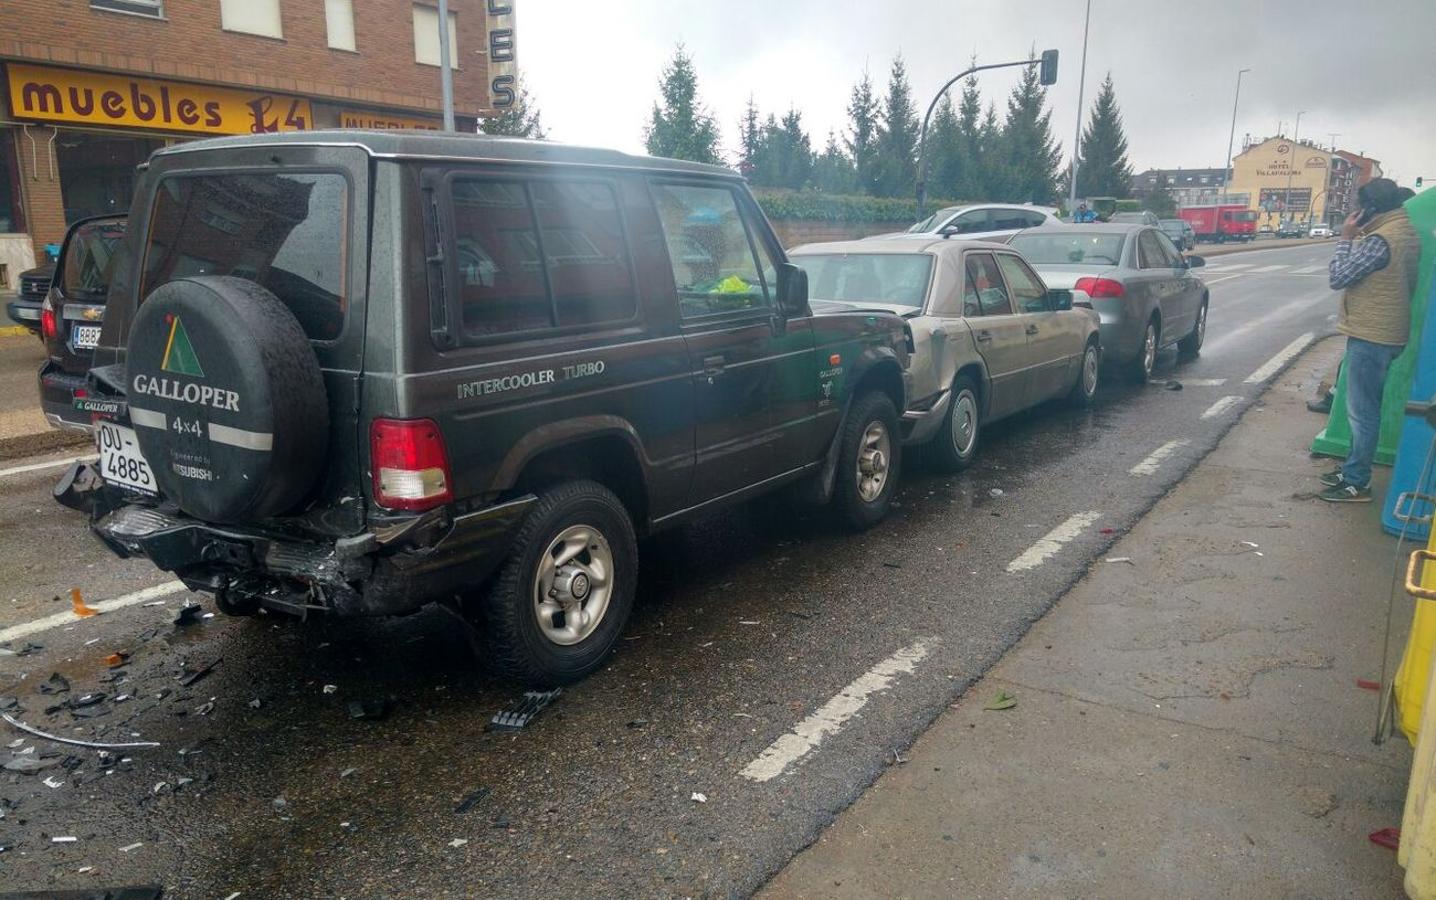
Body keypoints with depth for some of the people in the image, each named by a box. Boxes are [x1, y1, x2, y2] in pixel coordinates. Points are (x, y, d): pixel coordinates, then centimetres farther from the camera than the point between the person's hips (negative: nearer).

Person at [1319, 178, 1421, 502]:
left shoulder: (1381, 240, -21)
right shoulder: (1406, 233, 12)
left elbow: (1337, 277, -17)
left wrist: (1346, 238, -9)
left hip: (1370, 337, -10)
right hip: (1385, 333, 10)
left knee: (1362, 411, -4)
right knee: (1364, 408, 18)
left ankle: (1356, 483, 2)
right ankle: (1353, 469, 28)